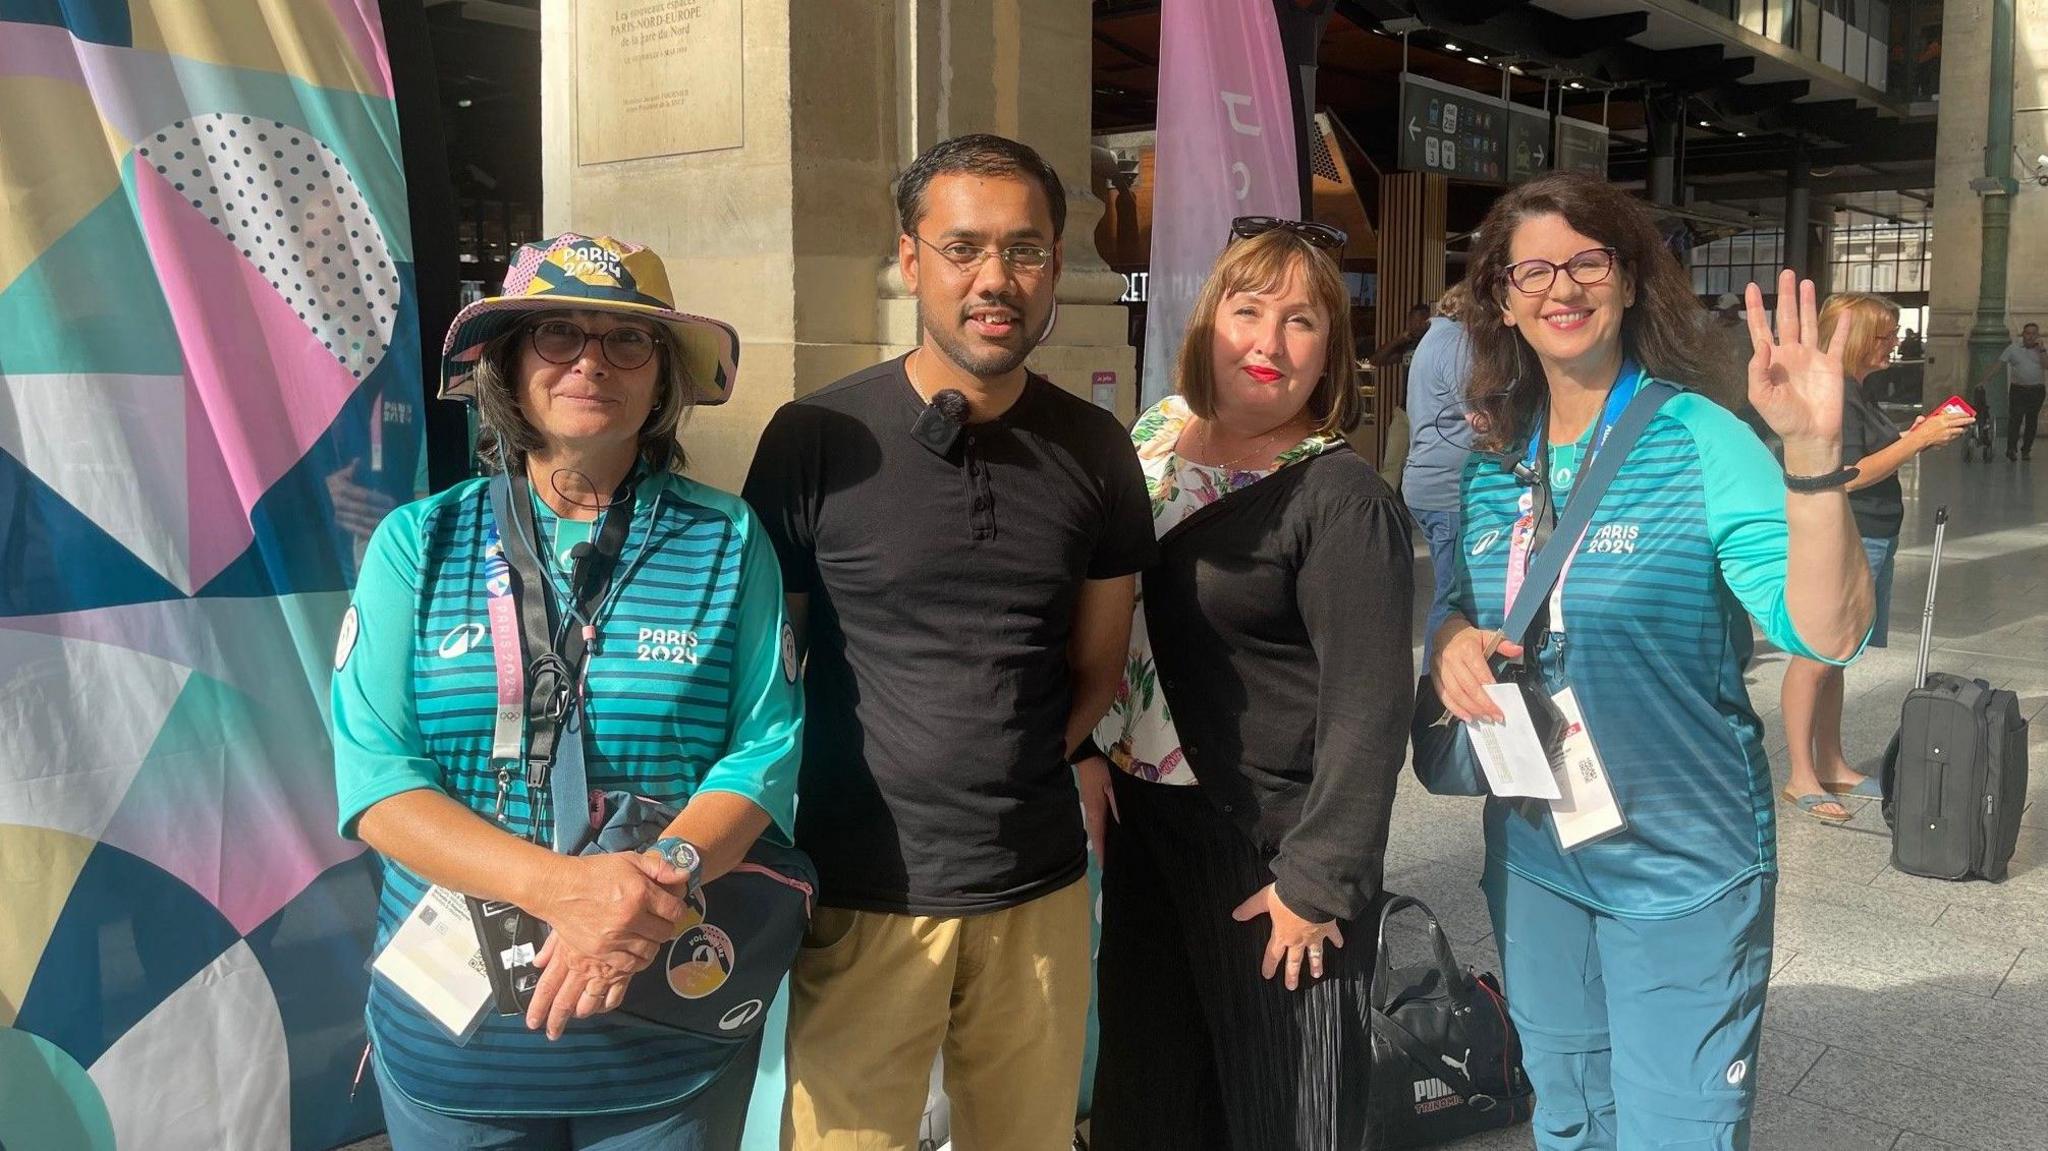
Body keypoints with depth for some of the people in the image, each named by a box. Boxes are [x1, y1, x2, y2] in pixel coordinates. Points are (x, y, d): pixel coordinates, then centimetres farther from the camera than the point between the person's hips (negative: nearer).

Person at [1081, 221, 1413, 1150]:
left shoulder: (1341, 498, -15)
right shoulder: (1155, 440, 5)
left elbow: (1367, 706, -17)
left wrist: (1319, 879, -19)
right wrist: (1093, 755, 11)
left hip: (1273, 851, -6)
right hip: (1146, 825, 6)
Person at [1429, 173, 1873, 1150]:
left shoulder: (1703, 441, -15)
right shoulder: (1493, 463, 1)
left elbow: (1827, 632, -25)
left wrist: (1813, 453, -39)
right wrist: (1455, 639, -9)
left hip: (1682, 873, -5)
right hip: (1530, 854, 5)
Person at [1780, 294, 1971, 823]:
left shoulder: (1854, 391, 15)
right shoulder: (1833, 393, -16)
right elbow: (1848, 476, -21)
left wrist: (1913, 437, 7)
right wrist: (1918, 441, -18)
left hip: (1871, 540, 10)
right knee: (1815, 657, -5)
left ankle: (1832, 766, 25)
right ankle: (1801, 778, 0)